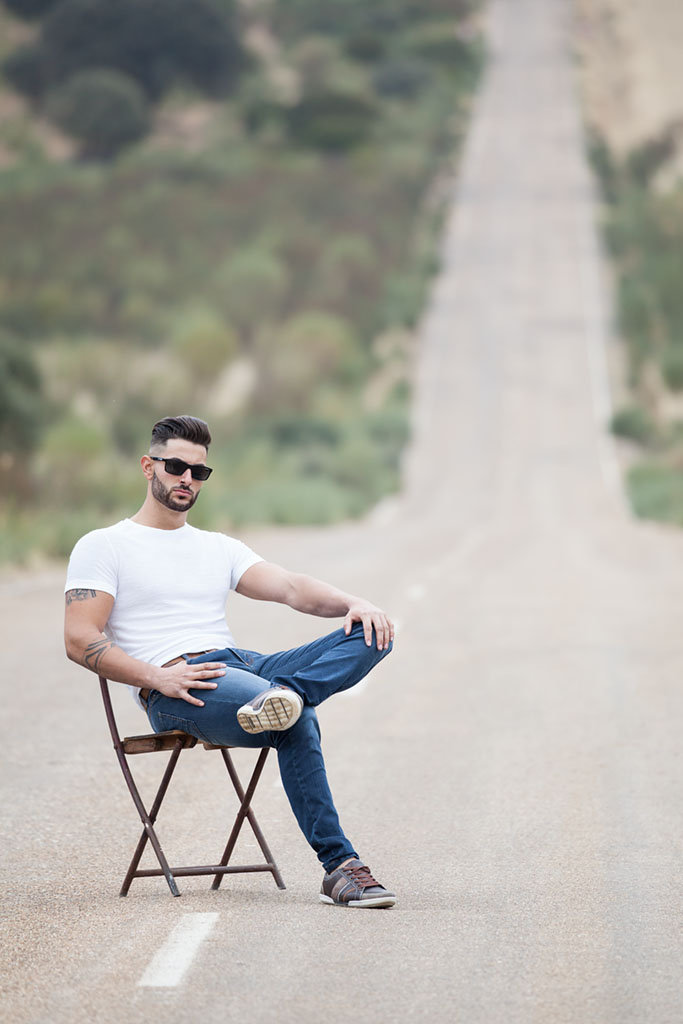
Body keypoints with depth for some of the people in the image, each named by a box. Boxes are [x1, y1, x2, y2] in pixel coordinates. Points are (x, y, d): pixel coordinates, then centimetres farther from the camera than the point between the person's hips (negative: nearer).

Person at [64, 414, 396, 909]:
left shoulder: (220, 548, 27)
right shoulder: (103, 547, 10)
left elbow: (291, 588, 12)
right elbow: (80, 640, -2)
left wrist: (352, 602, -11)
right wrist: (156, 677, -17)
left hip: (242, 665, 6)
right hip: (172, 694, -6)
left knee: (372, 635, -18)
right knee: (297, 725, -36)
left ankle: (283, 696, -44)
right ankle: (338, 866, -34)